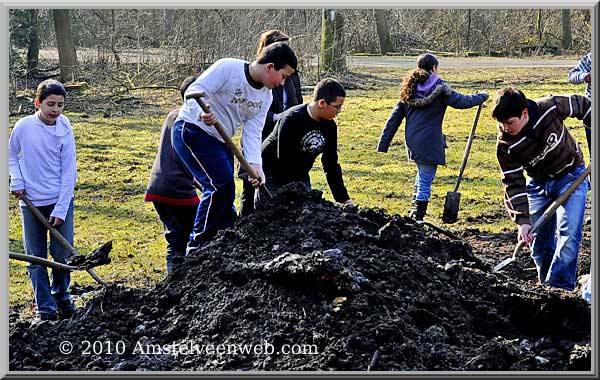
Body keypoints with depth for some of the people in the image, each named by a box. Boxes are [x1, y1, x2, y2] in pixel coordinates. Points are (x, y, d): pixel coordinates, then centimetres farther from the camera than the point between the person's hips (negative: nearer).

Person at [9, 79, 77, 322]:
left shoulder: (64, 129, -8)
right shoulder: (24, 126, -9)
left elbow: (69, 172, -7)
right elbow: (11, 155, 10)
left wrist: (61, 210, -11)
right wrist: (17, 181, -5)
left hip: (60, 201, 0)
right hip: (31, 202, 0)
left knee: (63, 255, 2)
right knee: (36, 257, 3)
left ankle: (62, 297, 26)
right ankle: (45, 308, 14)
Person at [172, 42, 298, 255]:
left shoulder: (265, 97, 3)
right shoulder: (227, 68, -19)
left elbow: (252, 132, -2)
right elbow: (194, 92, -23)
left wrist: (255, 164, -18)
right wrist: (201, 114, -44)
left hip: (220, 141, 9)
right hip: (192, 131, -9)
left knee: (225, 197, 10)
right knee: (222, 184, -19)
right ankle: (197, 247, -12)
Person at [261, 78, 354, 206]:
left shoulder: (329, 126, -4)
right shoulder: (292, 119, -25)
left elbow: (331, 165, 2)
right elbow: (283, 159, -24)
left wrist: (344, 199, -2)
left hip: (300, 176, 7)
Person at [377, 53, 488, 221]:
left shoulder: (409, 89, 10)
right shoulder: (439, 87, -6)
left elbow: (394, 118, 9)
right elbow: (461, 101, -7)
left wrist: (383, 144, 11)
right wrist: (482, 97, 11)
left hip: (412, 141, 7)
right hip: (430, 142, -7)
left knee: (422, 173, 26)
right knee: (426, 180, 0)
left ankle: (414, 212, 28)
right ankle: (418, 217, 0)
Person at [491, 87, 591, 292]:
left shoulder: (551, 107, -28)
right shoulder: (505, 145, -24)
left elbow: (583, 105, -8)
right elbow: (514, 183, -20)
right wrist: (522, 220, -27)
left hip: (571, 176, -2)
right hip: (538, 184, 2)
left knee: (568, 232, -18)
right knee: (539, 243, 5)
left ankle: (559, 286, -16)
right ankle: (546, 287, 22)